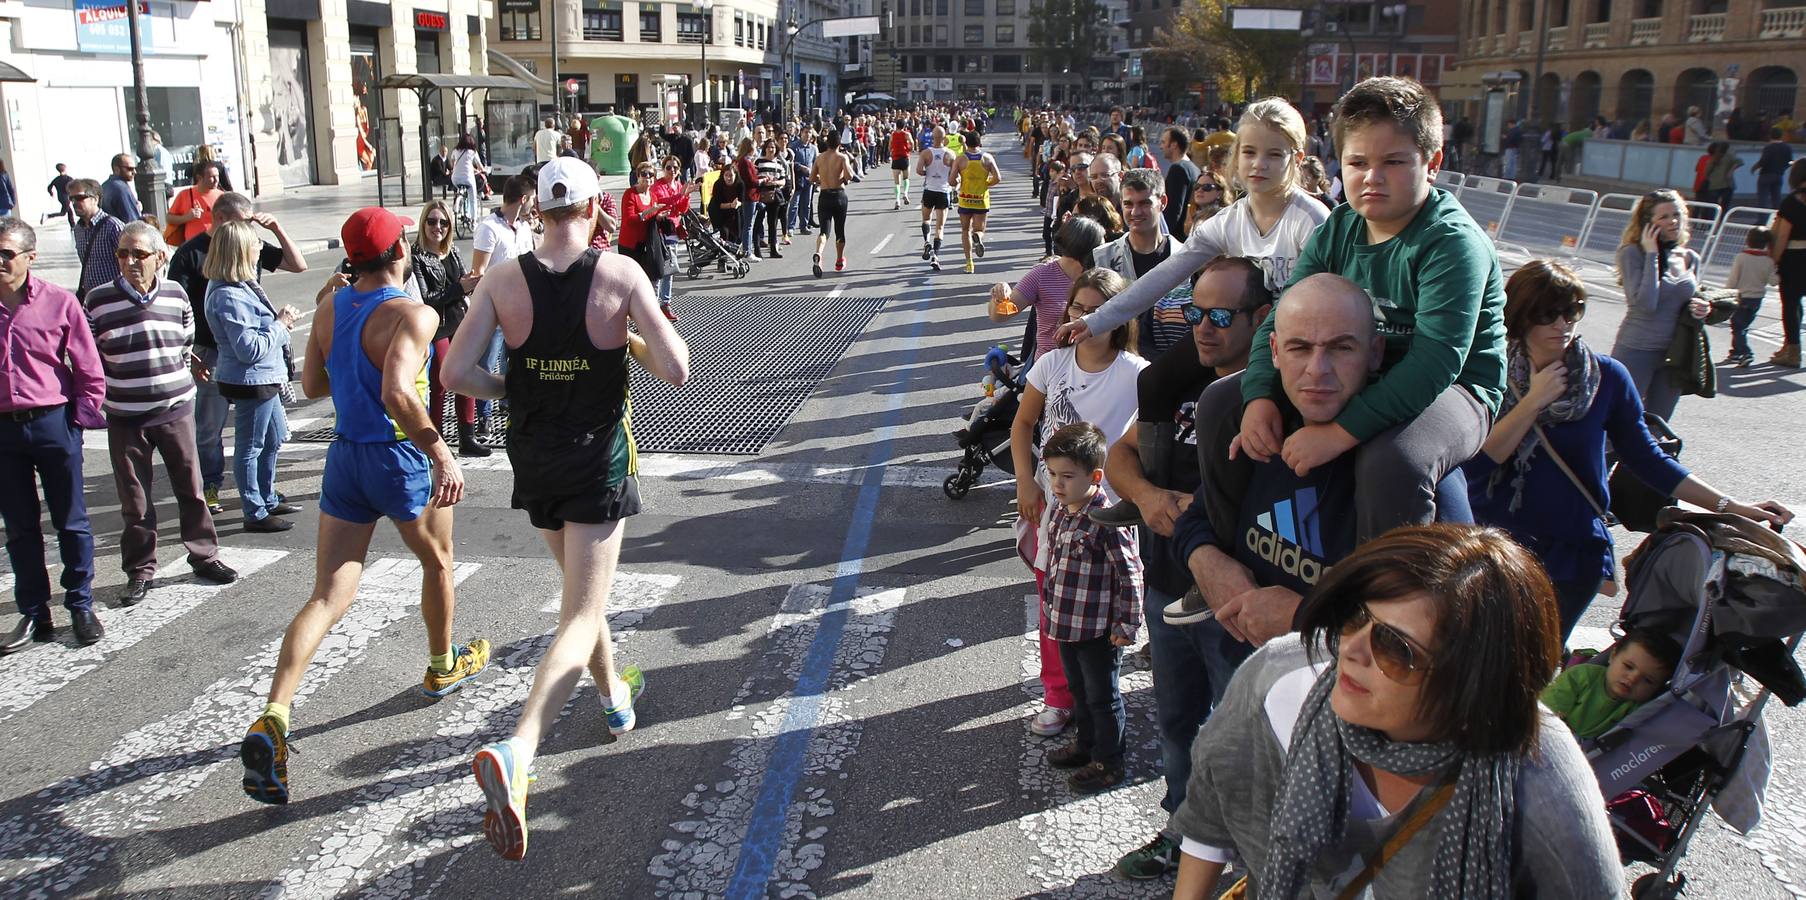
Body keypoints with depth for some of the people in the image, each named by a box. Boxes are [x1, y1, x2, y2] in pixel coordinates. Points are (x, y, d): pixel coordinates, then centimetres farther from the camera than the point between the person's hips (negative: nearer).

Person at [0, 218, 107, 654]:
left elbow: (90, 371, -1)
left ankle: (81, 607, 20)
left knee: (71, 522, 7)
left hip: (53, 425, -3)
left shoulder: (59, 302, -6)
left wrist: (77, 418, -5)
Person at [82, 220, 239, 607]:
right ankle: (140, 571, 19)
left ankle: (204, 556, 23)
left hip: (175, 409, 1)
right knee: (134, 499, 6)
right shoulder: (98, 300, -6)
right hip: (124, 416, -1)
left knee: (191, 488, 8)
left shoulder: (176, 295, 0)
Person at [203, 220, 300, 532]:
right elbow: (249, 348, -25)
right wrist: (280, 325, -16)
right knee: (250, 447, 2)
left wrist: (278, 318, -1)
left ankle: (268, 500, 36)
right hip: (250, 381, -10)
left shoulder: (241, 285, 7)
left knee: (273, 439, 22)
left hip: (264, 378, 10)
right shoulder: (228, 297, -24)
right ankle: (255, 514, 13)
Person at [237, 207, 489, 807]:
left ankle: (273, 717, -12)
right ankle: (443, 667, 43)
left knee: (328, 597, 3)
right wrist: (440, 452, -33)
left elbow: (312, 385, 14)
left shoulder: (329, 309, 4)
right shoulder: (412, 316, -18)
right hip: (401, 459, -5)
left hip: (344, 458, 5)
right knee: (437, 561, 23)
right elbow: (397, 393, -32)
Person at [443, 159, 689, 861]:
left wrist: (510, 390, 10)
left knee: (580, 584, 28)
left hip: (532, 458, 4)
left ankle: (615, 699, 47)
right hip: (597, 462, -4)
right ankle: (516, 753, -23)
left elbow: (456, 372, -9)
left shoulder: (504, 280, -6)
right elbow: (676, 370, -17)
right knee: (582, 614, -3)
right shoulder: (620, 274, -14)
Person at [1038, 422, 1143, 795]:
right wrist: (1054, 611, 17)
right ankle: (1085, 744, 44)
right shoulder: (1060, 511, 1)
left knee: (1102, 697, 10)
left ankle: (1108, 764, 26)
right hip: (1067, 624, 8)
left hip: (1099, 631, -8)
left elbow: (1131, 575, -22)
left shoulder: (1105, 521, -26)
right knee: (1079, 691, 25)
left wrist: (1127, 626, -17)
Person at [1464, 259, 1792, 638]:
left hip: (1572, 551, 1)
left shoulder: (1607, 377, -4)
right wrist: (1533, 402, -21)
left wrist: (1731, 506, -2)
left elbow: (1646, 459, 3)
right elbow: (1476, 463, -17)